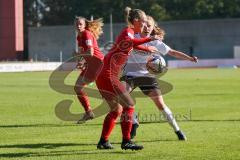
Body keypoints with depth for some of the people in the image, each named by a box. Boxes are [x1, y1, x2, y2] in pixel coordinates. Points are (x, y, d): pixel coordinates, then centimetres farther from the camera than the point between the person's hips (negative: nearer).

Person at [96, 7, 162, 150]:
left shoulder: (130, 33, 21)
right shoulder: (128, 31, -10)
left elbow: (133, 45, 44)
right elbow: (129, 42, -33)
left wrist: (148, 49, 52)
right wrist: (150, 39, -32)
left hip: (104, 76, 10)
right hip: (108, 76, -10)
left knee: (117, 109, 17)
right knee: (129, 105, -10)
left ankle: (103, 141, 20)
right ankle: (126, 141, -10)